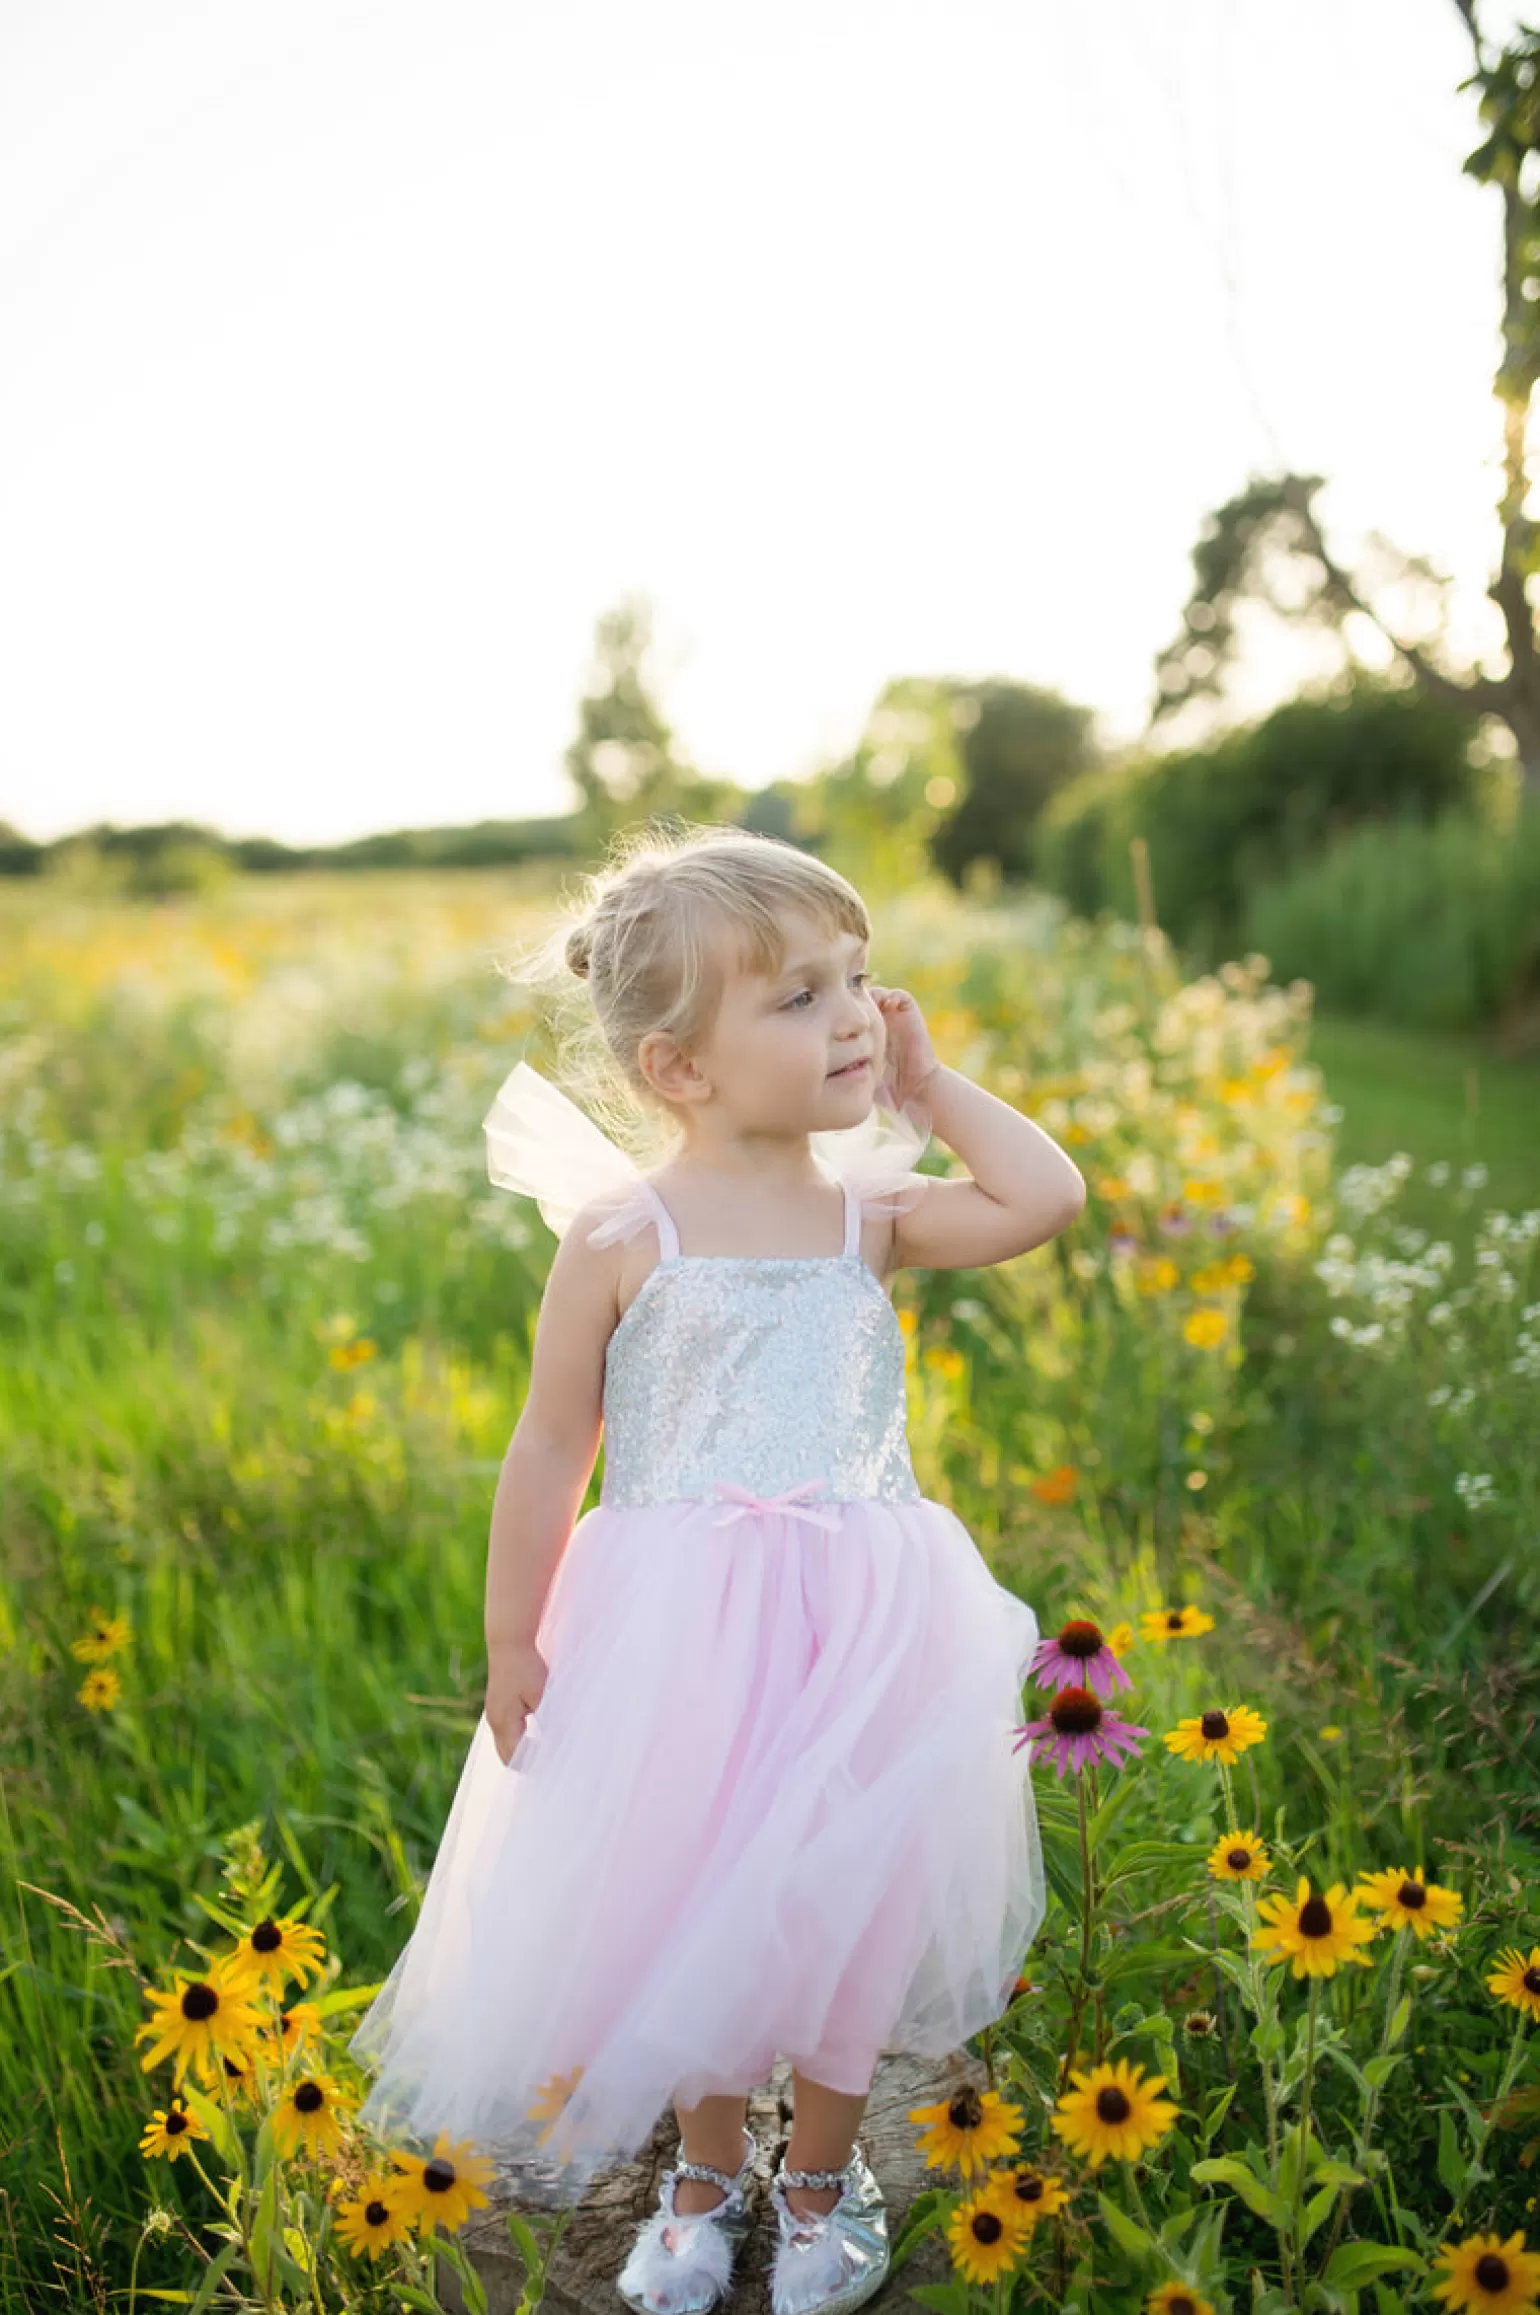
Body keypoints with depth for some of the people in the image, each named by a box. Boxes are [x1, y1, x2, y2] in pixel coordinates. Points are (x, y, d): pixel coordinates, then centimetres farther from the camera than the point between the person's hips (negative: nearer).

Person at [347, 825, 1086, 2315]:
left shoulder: (870, 1212, -1)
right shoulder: (623, 1233, -9)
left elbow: (1049, 1199, -8)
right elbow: (550, 1452, -4)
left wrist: (931, 1089, -3)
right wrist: (511, 1643, -1)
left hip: (857, 1630, 2)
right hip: (675, 1634, -2)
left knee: (843, 1905, 13)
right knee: (688, 1905, 13)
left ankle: (822, 2180, 39)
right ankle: (707, 2178, 40)